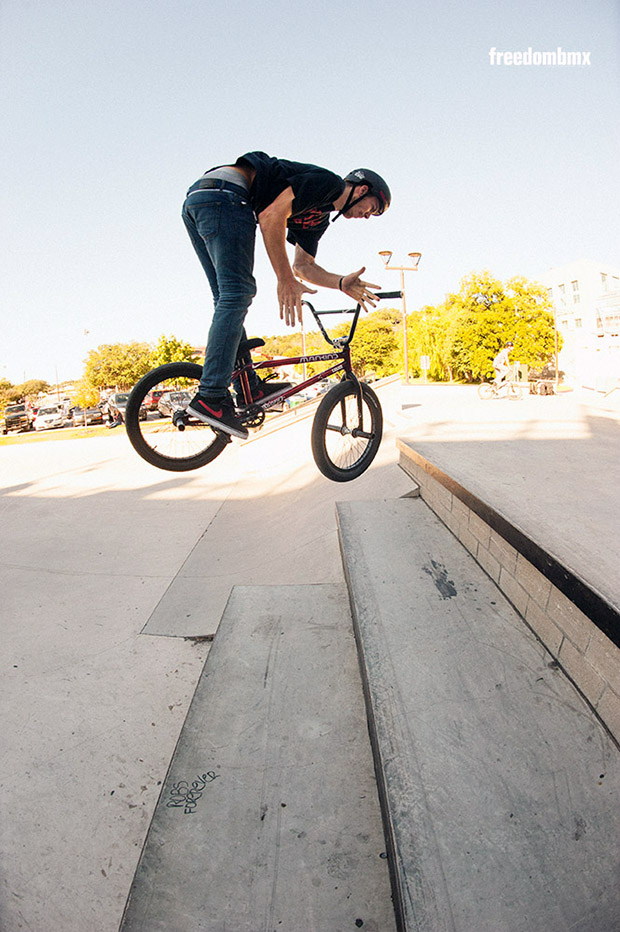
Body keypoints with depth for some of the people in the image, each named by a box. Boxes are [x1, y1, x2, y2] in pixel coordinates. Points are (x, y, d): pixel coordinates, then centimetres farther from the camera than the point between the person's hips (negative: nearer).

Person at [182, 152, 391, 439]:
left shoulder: (320, 218, 24)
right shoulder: (328, 181, -5)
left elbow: (303, 265, 26)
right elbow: (271, 215, -17)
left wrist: (342, 283, 9)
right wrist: (286, 280, -17)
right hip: (222, 194, -11)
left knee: (228, 298, 7)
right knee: (238, 293, -16)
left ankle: (249, 387, 12)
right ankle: (210, 397, -21)